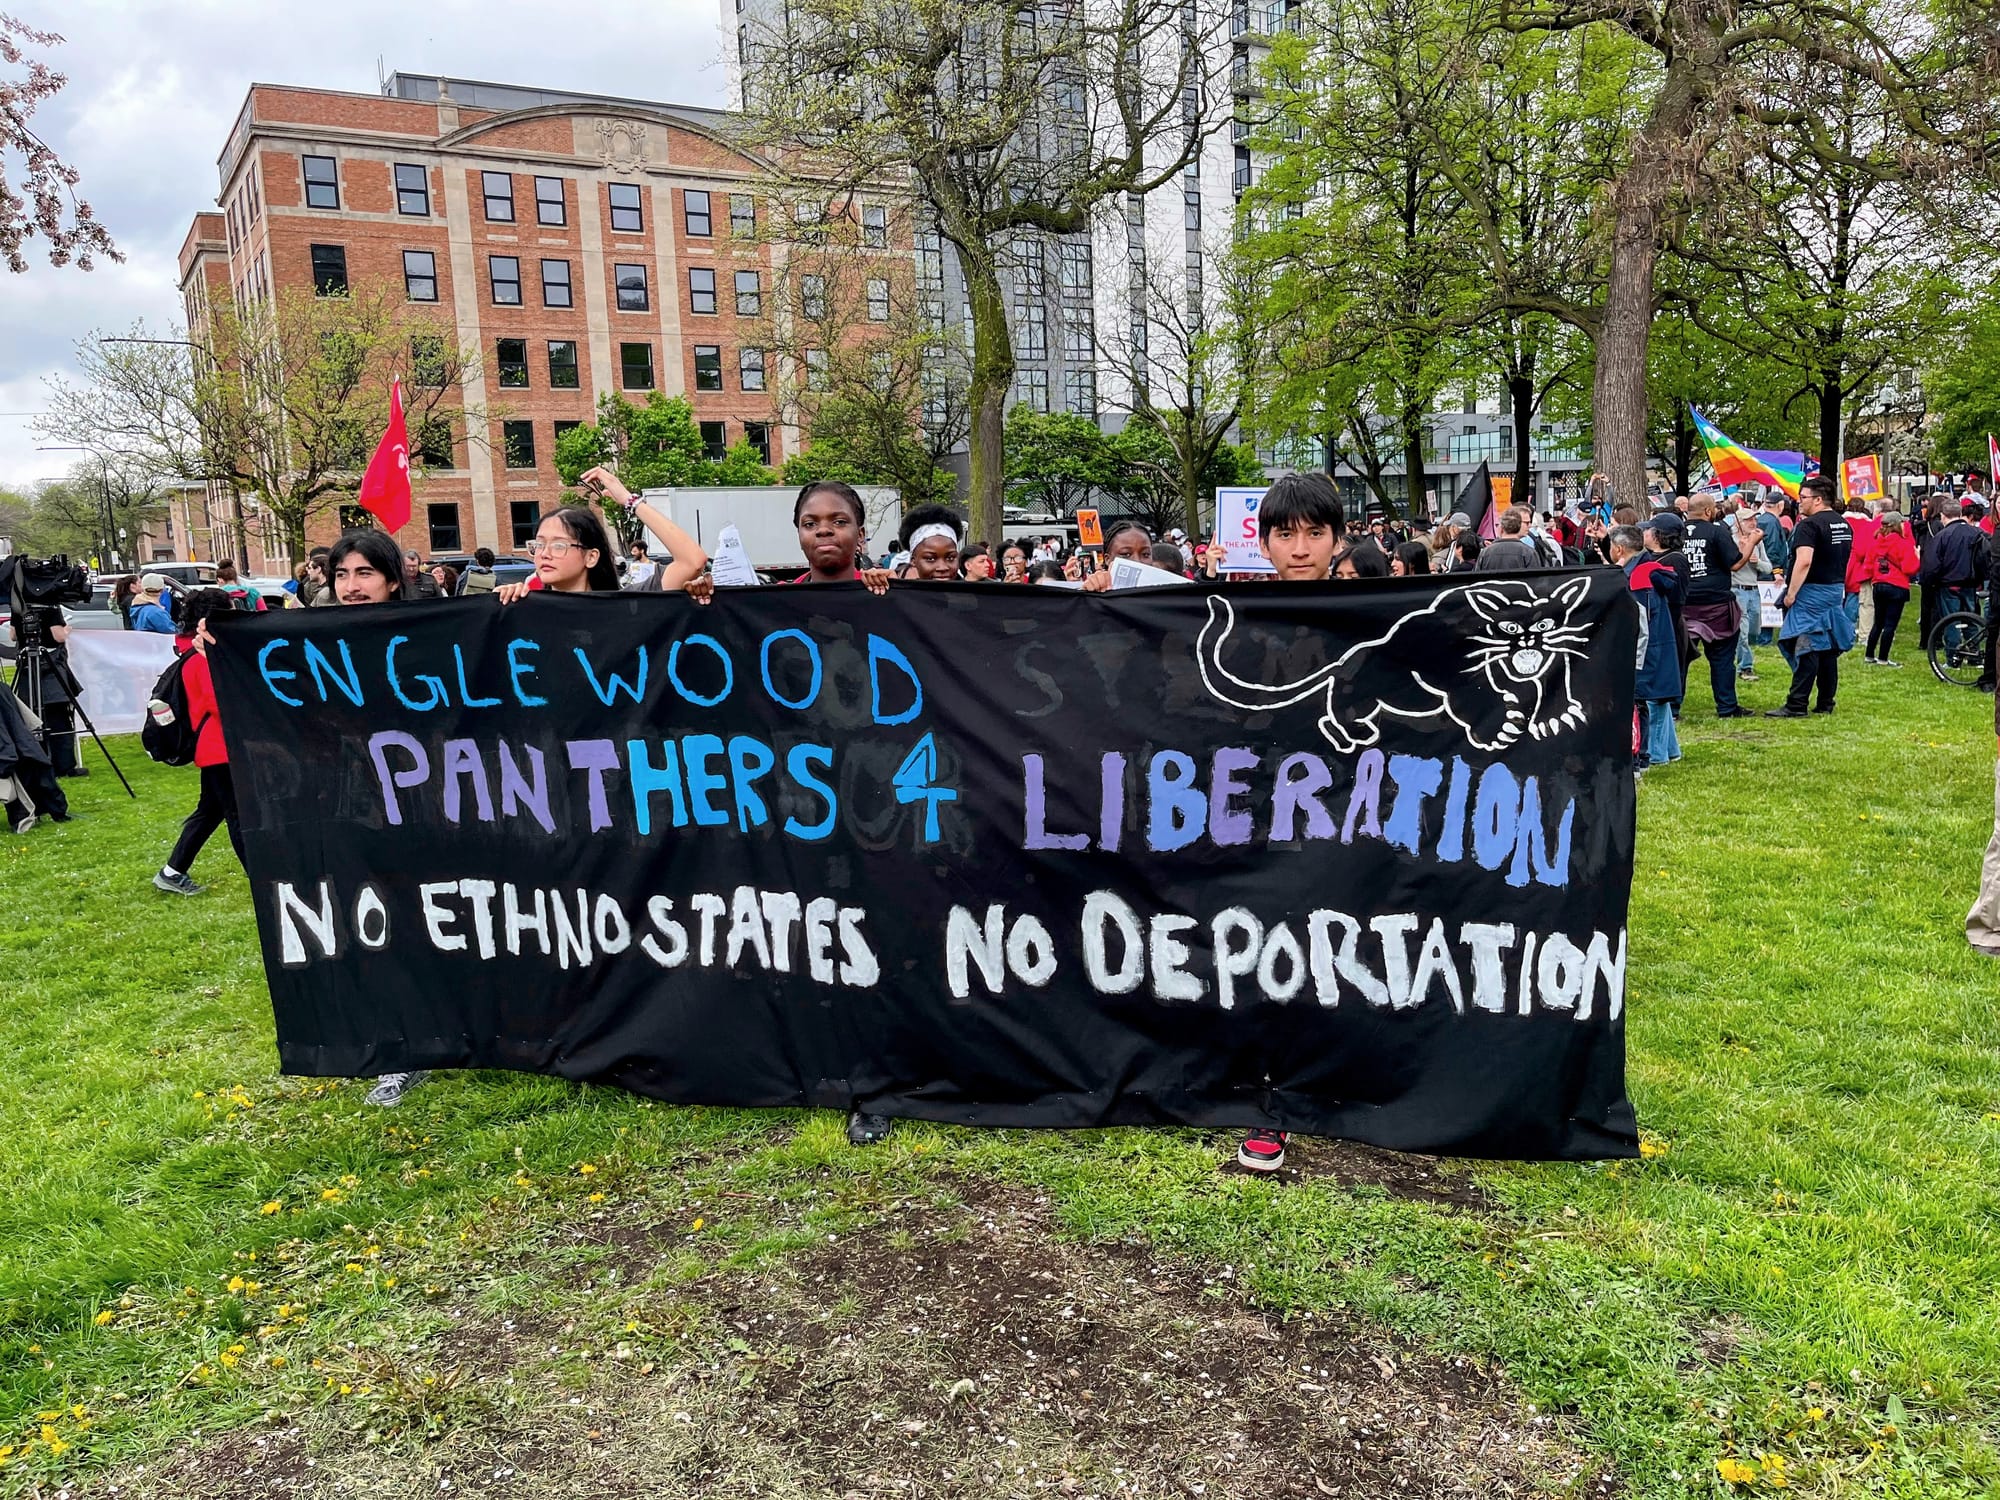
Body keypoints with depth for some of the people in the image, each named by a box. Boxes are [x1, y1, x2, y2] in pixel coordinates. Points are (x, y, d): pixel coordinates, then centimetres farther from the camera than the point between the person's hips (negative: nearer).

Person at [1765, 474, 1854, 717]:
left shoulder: (1809, 525, -15)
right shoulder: (1844, 524, 15)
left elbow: (1803, 562, -24)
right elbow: (1843, 560, 22)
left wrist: (1791, 593, -20)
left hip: (1812, 592, -9)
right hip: (1837, 591, 9)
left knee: (1806, 649, -9)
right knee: (1828, 648, 12)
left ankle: (1796, 705, -10)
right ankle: (1826, 704, 16)